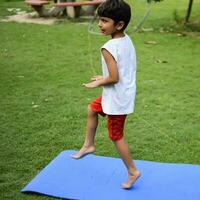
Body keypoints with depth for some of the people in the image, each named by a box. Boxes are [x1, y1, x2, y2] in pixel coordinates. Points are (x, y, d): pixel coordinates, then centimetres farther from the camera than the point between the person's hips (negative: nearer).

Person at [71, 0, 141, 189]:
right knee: (92, 108, 26)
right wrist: (104, 78, 11)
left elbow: (114, 78, -27)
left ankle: (132, 171, 22)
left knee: (116, 136, 8)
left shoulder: (108, 48, -26)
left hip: (117, 99, -9)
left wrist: (98, 83, -9)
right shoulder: (127, 40, 0)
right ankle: (88, 145, 38)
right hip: (124, 94, 9)